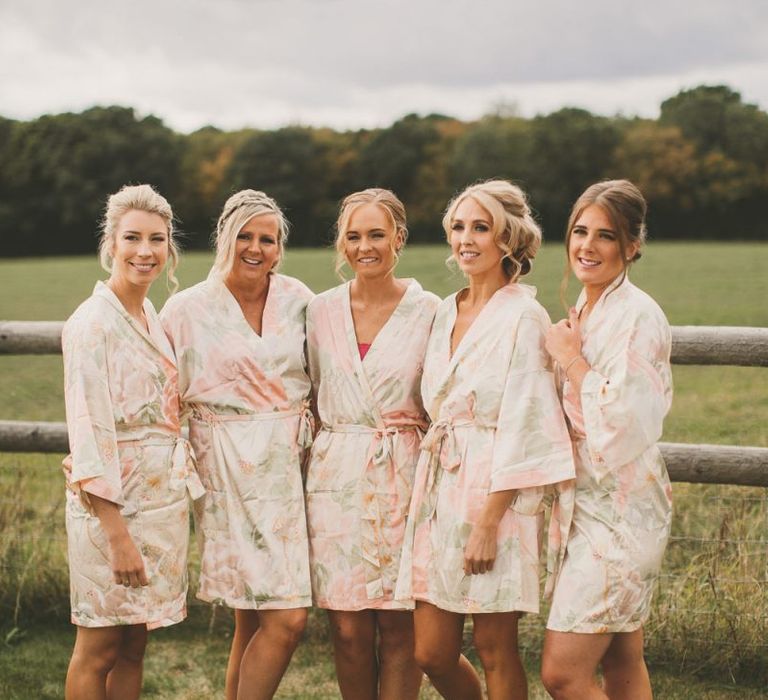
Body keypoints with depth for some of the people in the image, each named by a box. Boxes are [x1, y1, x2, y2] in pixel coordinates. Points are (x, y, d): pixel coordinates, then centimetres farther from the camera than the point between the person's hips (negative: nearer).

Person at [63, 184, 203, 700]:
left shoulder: (152, 316, 11)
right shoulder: (92, 323, -13)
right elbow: (90, 434, -17)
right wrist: (118, 534, -20)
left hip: (163, 497, 7)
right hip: (113, 502, -7)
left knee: (134, 647, 13)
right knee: (99, 650, 3)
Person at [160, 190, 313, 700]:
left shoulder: (297, 300, 8)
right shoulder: (189, 309, 0)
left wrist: (314, 438, 9)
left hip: (289, 462, 4)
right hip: (228, 466, -4)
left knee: (255, 619, 6)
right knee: (287, 619, -9)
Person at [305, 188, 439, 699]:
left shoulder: (428, 311, -1)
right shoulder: (321, 311, 7)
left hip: (405, 477, -2)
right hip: (337, 476, 2)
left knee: (399, 625, 1)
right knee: (349, 628, 2)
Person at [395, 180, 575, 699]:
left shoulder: (524, 316, -9)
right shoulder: (447, 313, 13)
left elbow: (521, 424, -14)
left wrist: (488, 523, -17)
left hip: (498, 492, -7)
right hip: (442, 485, 7)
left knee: (495, 650, 3)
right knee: (432, 653, 8)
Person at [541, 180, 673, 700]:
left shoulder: (638, 316, -15)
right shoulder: (585, 311, 12)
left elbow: (624, 421, -23)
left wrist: (571, 358, -15)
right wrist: (567, 353, 7)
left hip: (619, 506, -9)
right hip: (589, 499, 9)